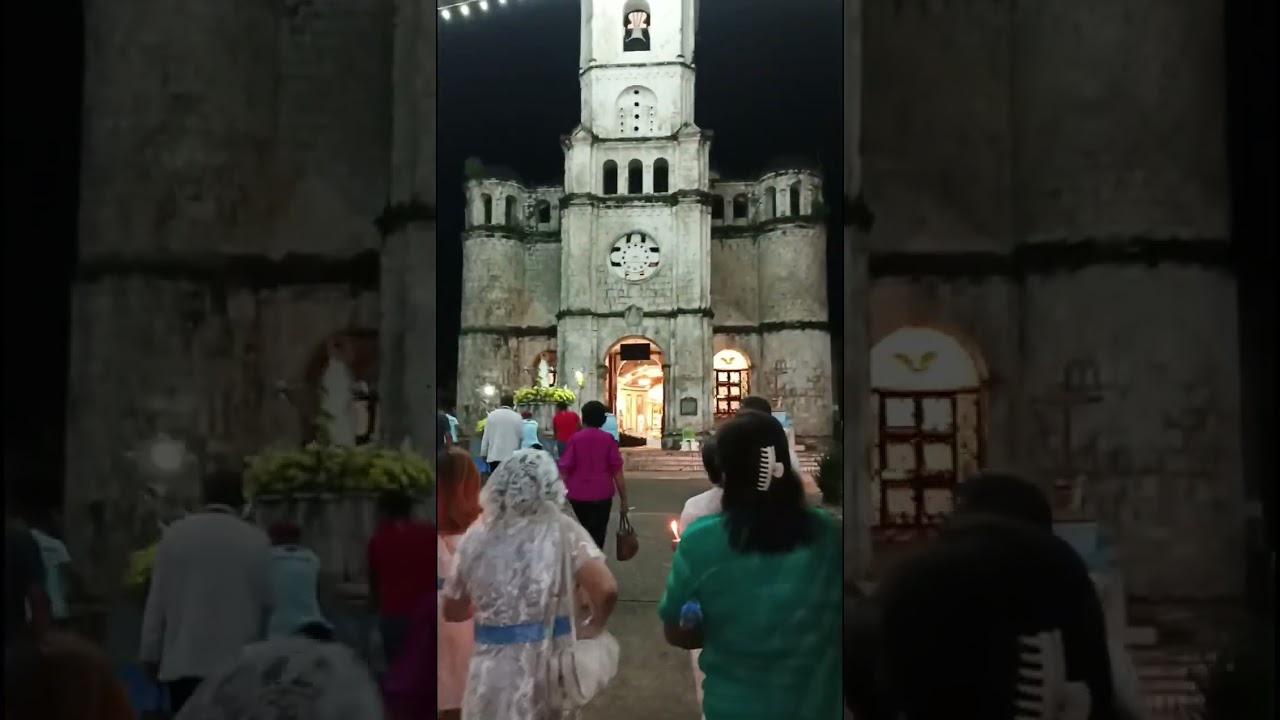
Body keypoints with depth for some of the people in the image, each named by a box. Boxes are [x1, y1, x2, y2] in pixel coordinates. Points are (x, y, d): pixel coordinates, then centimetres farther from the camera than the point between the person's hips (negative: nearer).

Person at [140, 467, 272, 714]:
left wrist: (151, 654, 11)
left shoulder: (175, 534, 2)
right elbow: (266, 600, 3)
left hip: (183, 661, 1)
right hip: (236, 663, -1)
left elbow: (157, 600, 4)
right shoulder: (256, 540, -1)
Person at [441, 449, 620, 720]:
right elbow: (606, 590, -18)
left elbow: (451, 610, 9)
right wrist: (592, 626, 1)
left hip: (495, 667, 1)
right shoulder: (563, 531, -7)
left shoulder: (476, 537, 0)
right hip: (551, 664, -1)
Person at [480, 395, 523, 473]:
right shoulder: (517, 417, -1)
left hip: (494, 456, 1)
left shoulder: (492, 415, 2)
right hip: (511, 456, -1)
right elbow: (521, 436, 5)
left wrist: (483, 453, 11)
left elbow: (486, 436, 4)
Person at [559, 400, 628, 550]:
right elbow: (617, 471, -4)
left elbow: (565, 470, -4)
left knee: (587, 532, 25)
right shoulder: (608, 440, -2)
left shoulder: (575, 439, -1)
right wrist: (623, 500, 1)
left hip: (578, 495, 2)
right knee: (597, 536, 4)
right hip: (601, 495, -2)